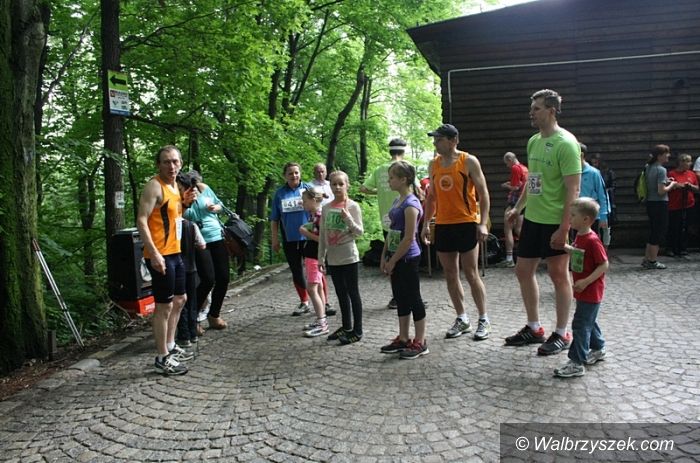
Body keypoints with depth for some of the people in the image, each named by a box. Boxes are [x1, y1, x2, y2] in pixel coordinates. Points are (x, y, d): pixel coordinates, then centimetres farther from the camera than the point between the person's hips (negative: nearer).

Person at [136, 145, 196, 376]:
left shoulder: (174, 185, 13)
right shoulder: (154, 186, -13)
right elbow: (141, 220, -20)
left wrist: (185, 202, 5)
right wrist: (154, 253, -27)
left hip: (175, 253, 10)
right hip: (160, 256, -10)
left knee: (180, 300, 19)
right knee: (164, 306, -4)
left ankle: (170, 347, 33)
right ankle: (162, 359, 7)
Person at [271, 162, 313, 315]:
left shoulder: (308, 188, 0)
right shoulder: (280, 193, 6)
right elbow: (274, 219, 10)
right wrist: (275, 239, 7)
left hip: (308, 237, -3)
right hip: (289, 239, 3)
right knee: (296, 271, 12)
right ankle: (304, 302, 28)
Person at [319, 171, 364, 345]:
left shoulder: (353, 206, -8)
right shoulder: (326, 208, 6)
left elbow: (360, 232, -8)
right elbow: (323, 235, 9)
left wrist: (349, 220, -25)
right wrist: (321, 257, 8)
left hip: (349, 257, -5)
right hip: (333, 258, 5)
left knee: (352, 293, 2)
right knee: (341, 293, 15)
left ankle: (357, 330, 11)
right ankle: (346, 326, 29)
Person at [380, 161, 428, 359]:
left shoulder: (411, 204, -18)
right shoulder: (397, 201, 10)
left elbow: (408, 239, -21)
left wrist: (392, 261, -15)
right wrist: (384, 257, 11)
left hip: (407, 258, -9)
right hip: (396, 258, 9)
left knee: (413, 299, 1)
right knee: (401, 298, 15)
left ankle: (420, 342, 13)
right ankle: (403, 339, 26)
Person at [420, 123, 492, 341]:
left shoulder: (469, 161, -6)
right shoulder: (433, 165, 9)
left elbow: (483, 193, -6)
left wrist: (483, 223, -14)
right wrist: (426, 223, 10)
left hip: (466, 223, -5)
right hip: (442, 225, 5)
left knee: (471, 274, -1)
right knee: (450, 274, 9)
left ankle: (484, 320, 13)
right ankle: (462, 319, 22)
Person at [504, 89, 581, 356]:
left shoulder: (566, 143, -15)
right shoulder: (533, 141, 10)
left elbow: (573, 189, -18)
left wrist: (564, 227, -23)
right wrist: (518, 208, 16)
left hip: (555, 222, -8)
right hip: (532, 219, 8)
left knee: (558, 275, 4)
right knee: (523, 271, 12)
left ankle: (561, 334, 19)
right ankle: (534, 328, 27)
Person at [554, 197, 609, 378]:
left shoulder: (592, 240, -23)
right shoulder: (579, 236, 6)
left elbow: (604, 265, -22)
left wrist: (586, 282, -25)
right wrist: (564, 246, 7)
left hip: (591, 292, -9)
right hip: (583, 291, 9)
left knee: (581, 324, -6)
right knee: (589, 321, 23)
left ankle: (577, 363, 0)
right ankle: (598, 349, 42)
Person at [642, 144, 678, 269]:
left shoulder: (648, 167, 8)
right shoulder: (661, 170, -17)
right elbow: (661, 191, -22)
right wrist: (671, 185, -5)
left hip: (650, 203, 8)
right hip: (660, 204, -8)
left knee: (653, 231, 16)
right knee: (659, 232, 2)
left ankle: (646, 260, 20)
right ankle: (653, 262, 8)